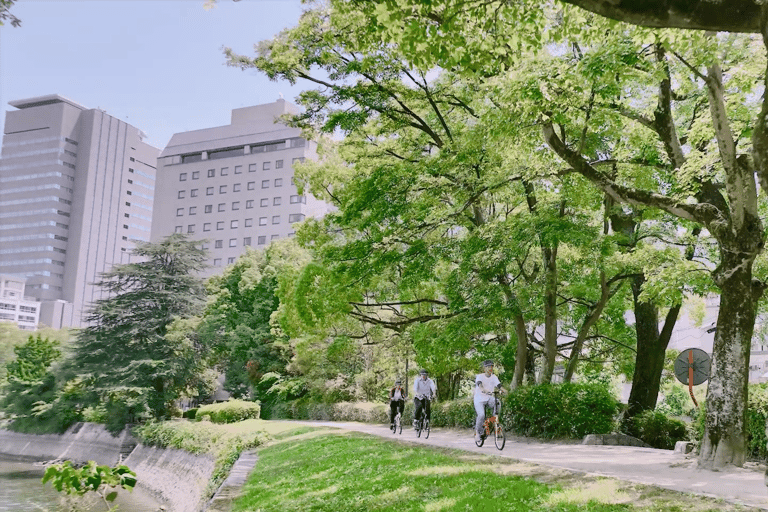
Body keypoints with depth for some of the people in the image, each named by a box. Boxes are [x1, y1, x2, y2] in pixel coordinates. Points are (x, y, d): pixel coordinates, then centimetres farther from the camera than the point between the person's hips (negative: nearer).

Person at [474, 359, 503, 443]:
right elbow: (479, 384, -28)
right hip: (479, 399, -3)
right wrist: (483, 389, -49)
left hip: (489, 398, 3)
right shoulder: (480, 376, -8)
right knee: (481, 415, -23)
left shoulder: (494, 377, 4)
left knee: (498, 403, -29)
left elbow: (498, 385, -12)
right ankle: (477, 431, 0)